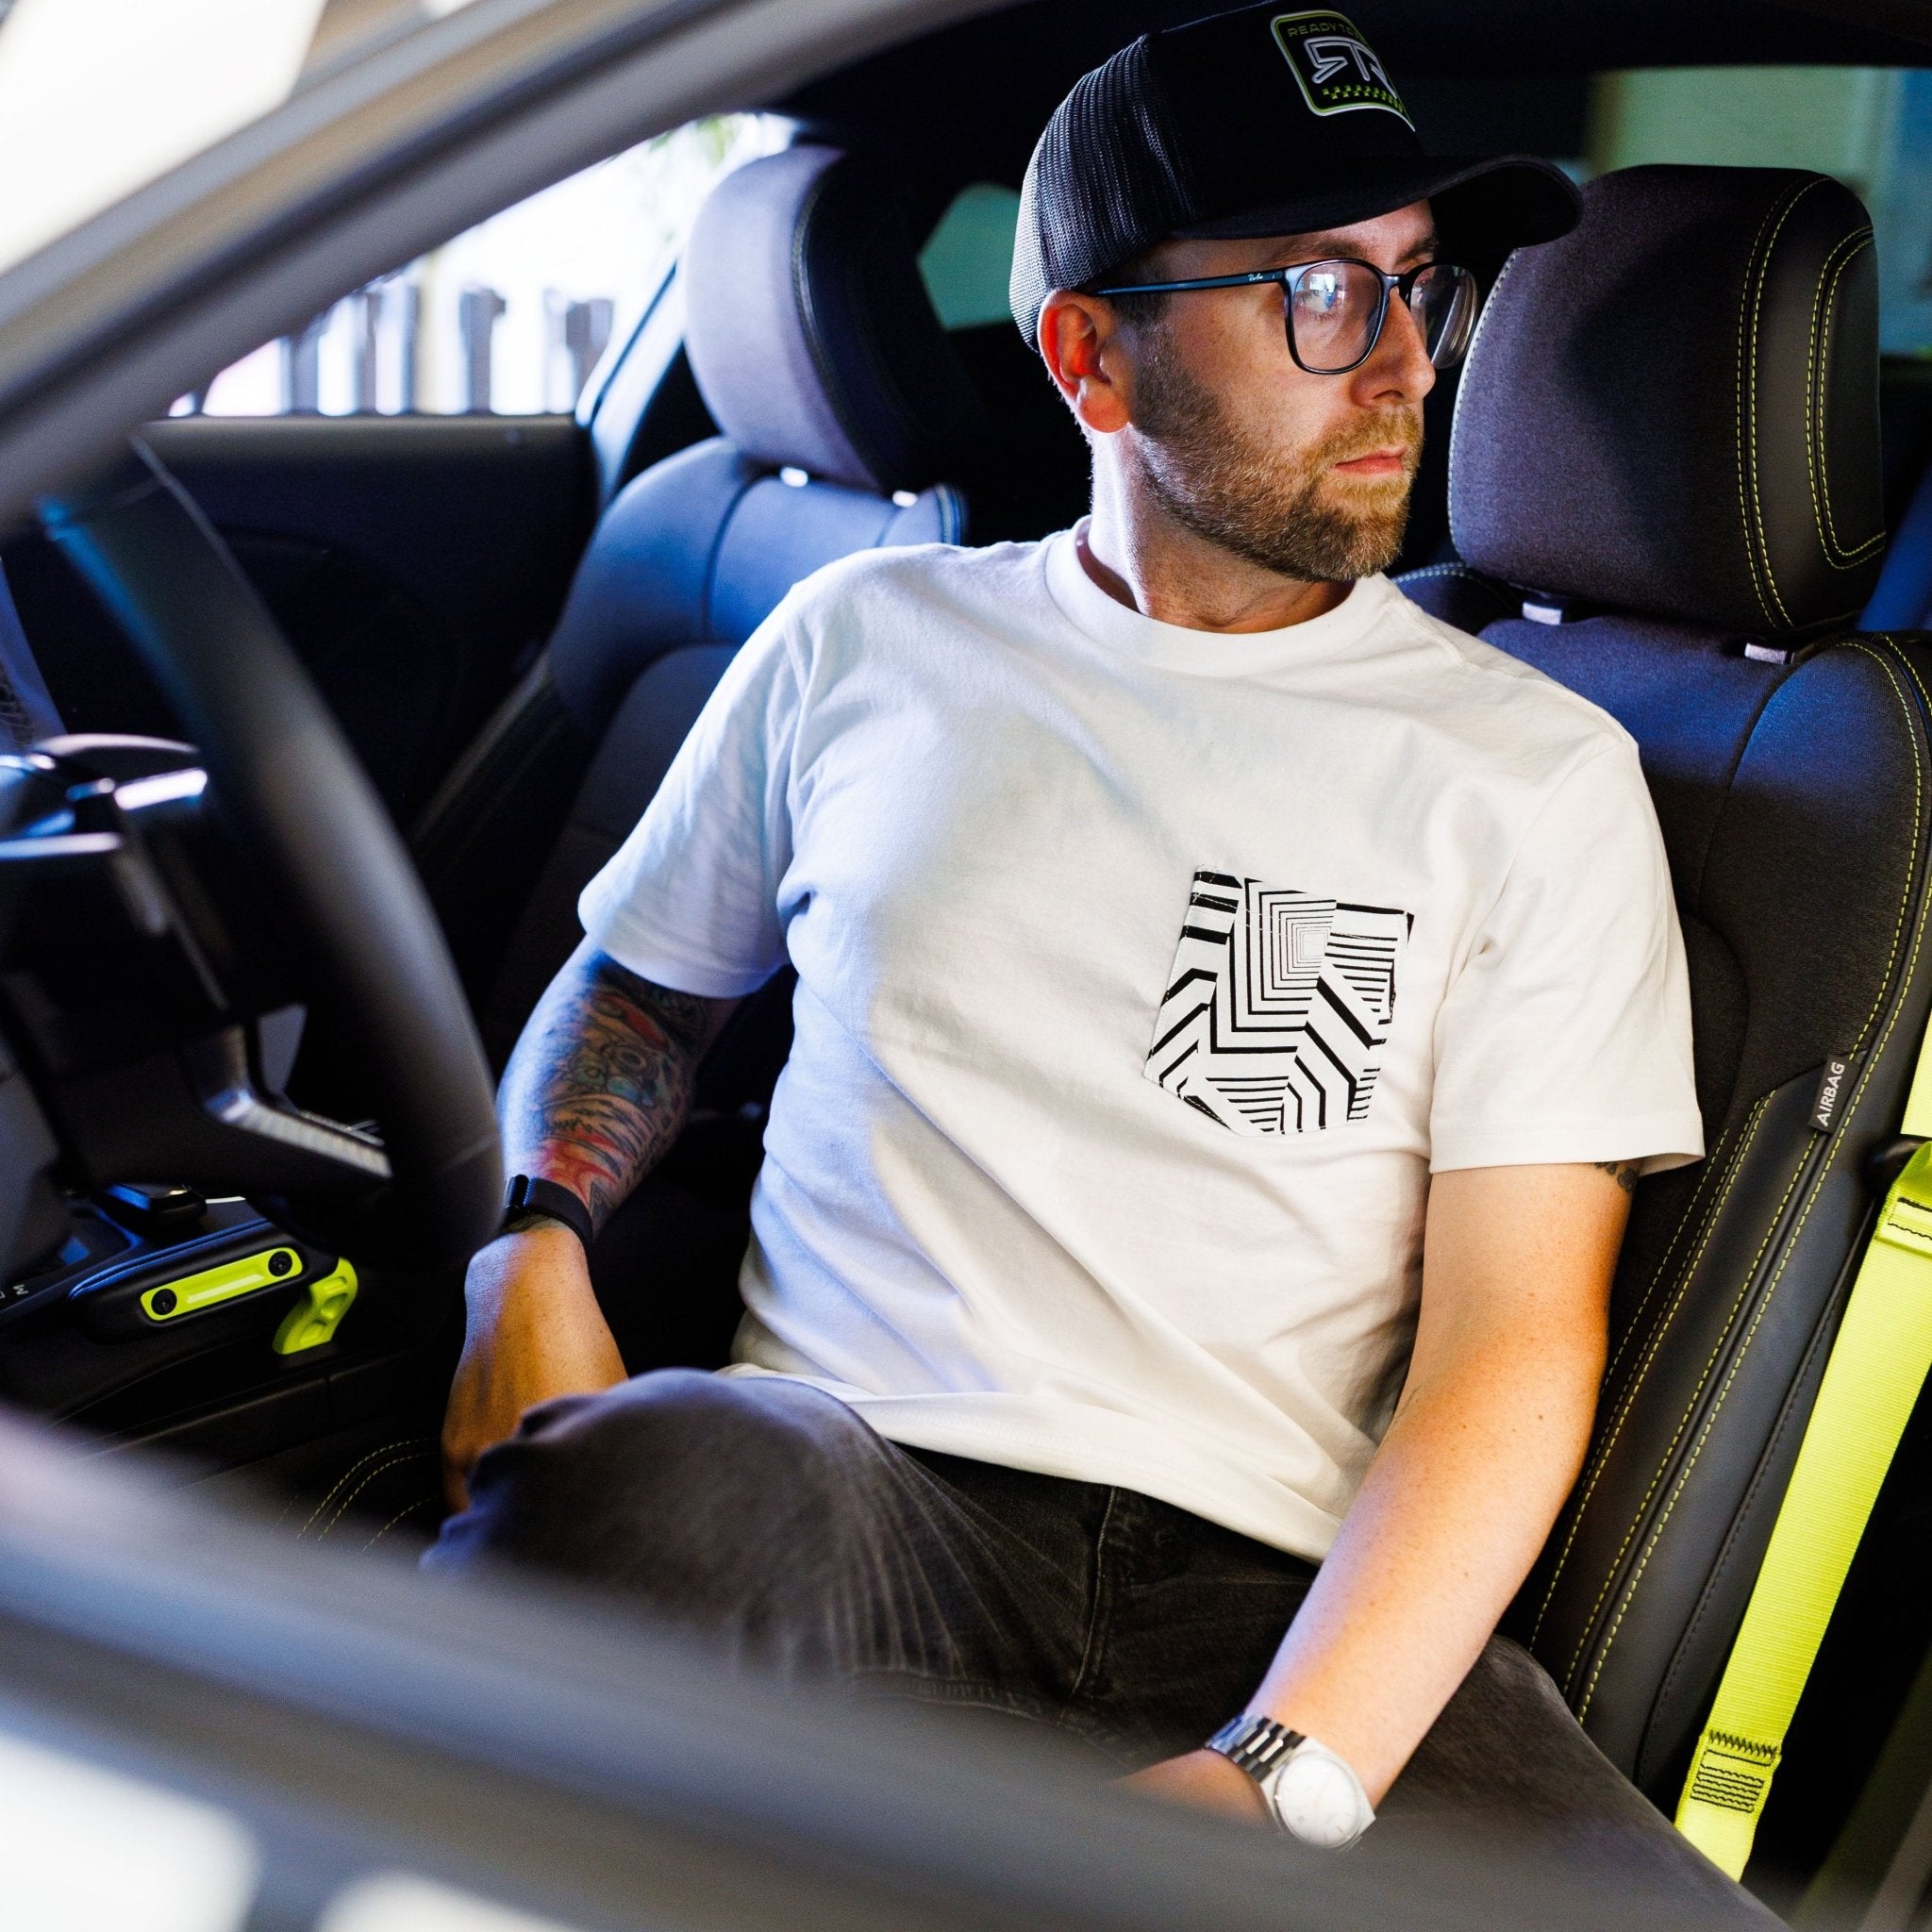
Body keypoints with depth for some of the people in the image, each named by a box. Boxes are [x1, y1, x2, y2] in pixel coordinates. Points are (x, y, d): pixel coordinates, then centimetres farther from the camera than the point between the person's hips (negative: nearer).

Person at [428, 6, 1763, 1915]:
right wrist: (532, 1251, 2)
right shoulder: (866, 642, 13)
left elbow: (1513, 1350, -1)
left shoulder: (1538, 773, 7)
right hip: (853, 1496, 0)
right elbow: (639, 981, 25)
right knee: (650, 1483, -37)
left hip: (1274, 1594, 1)